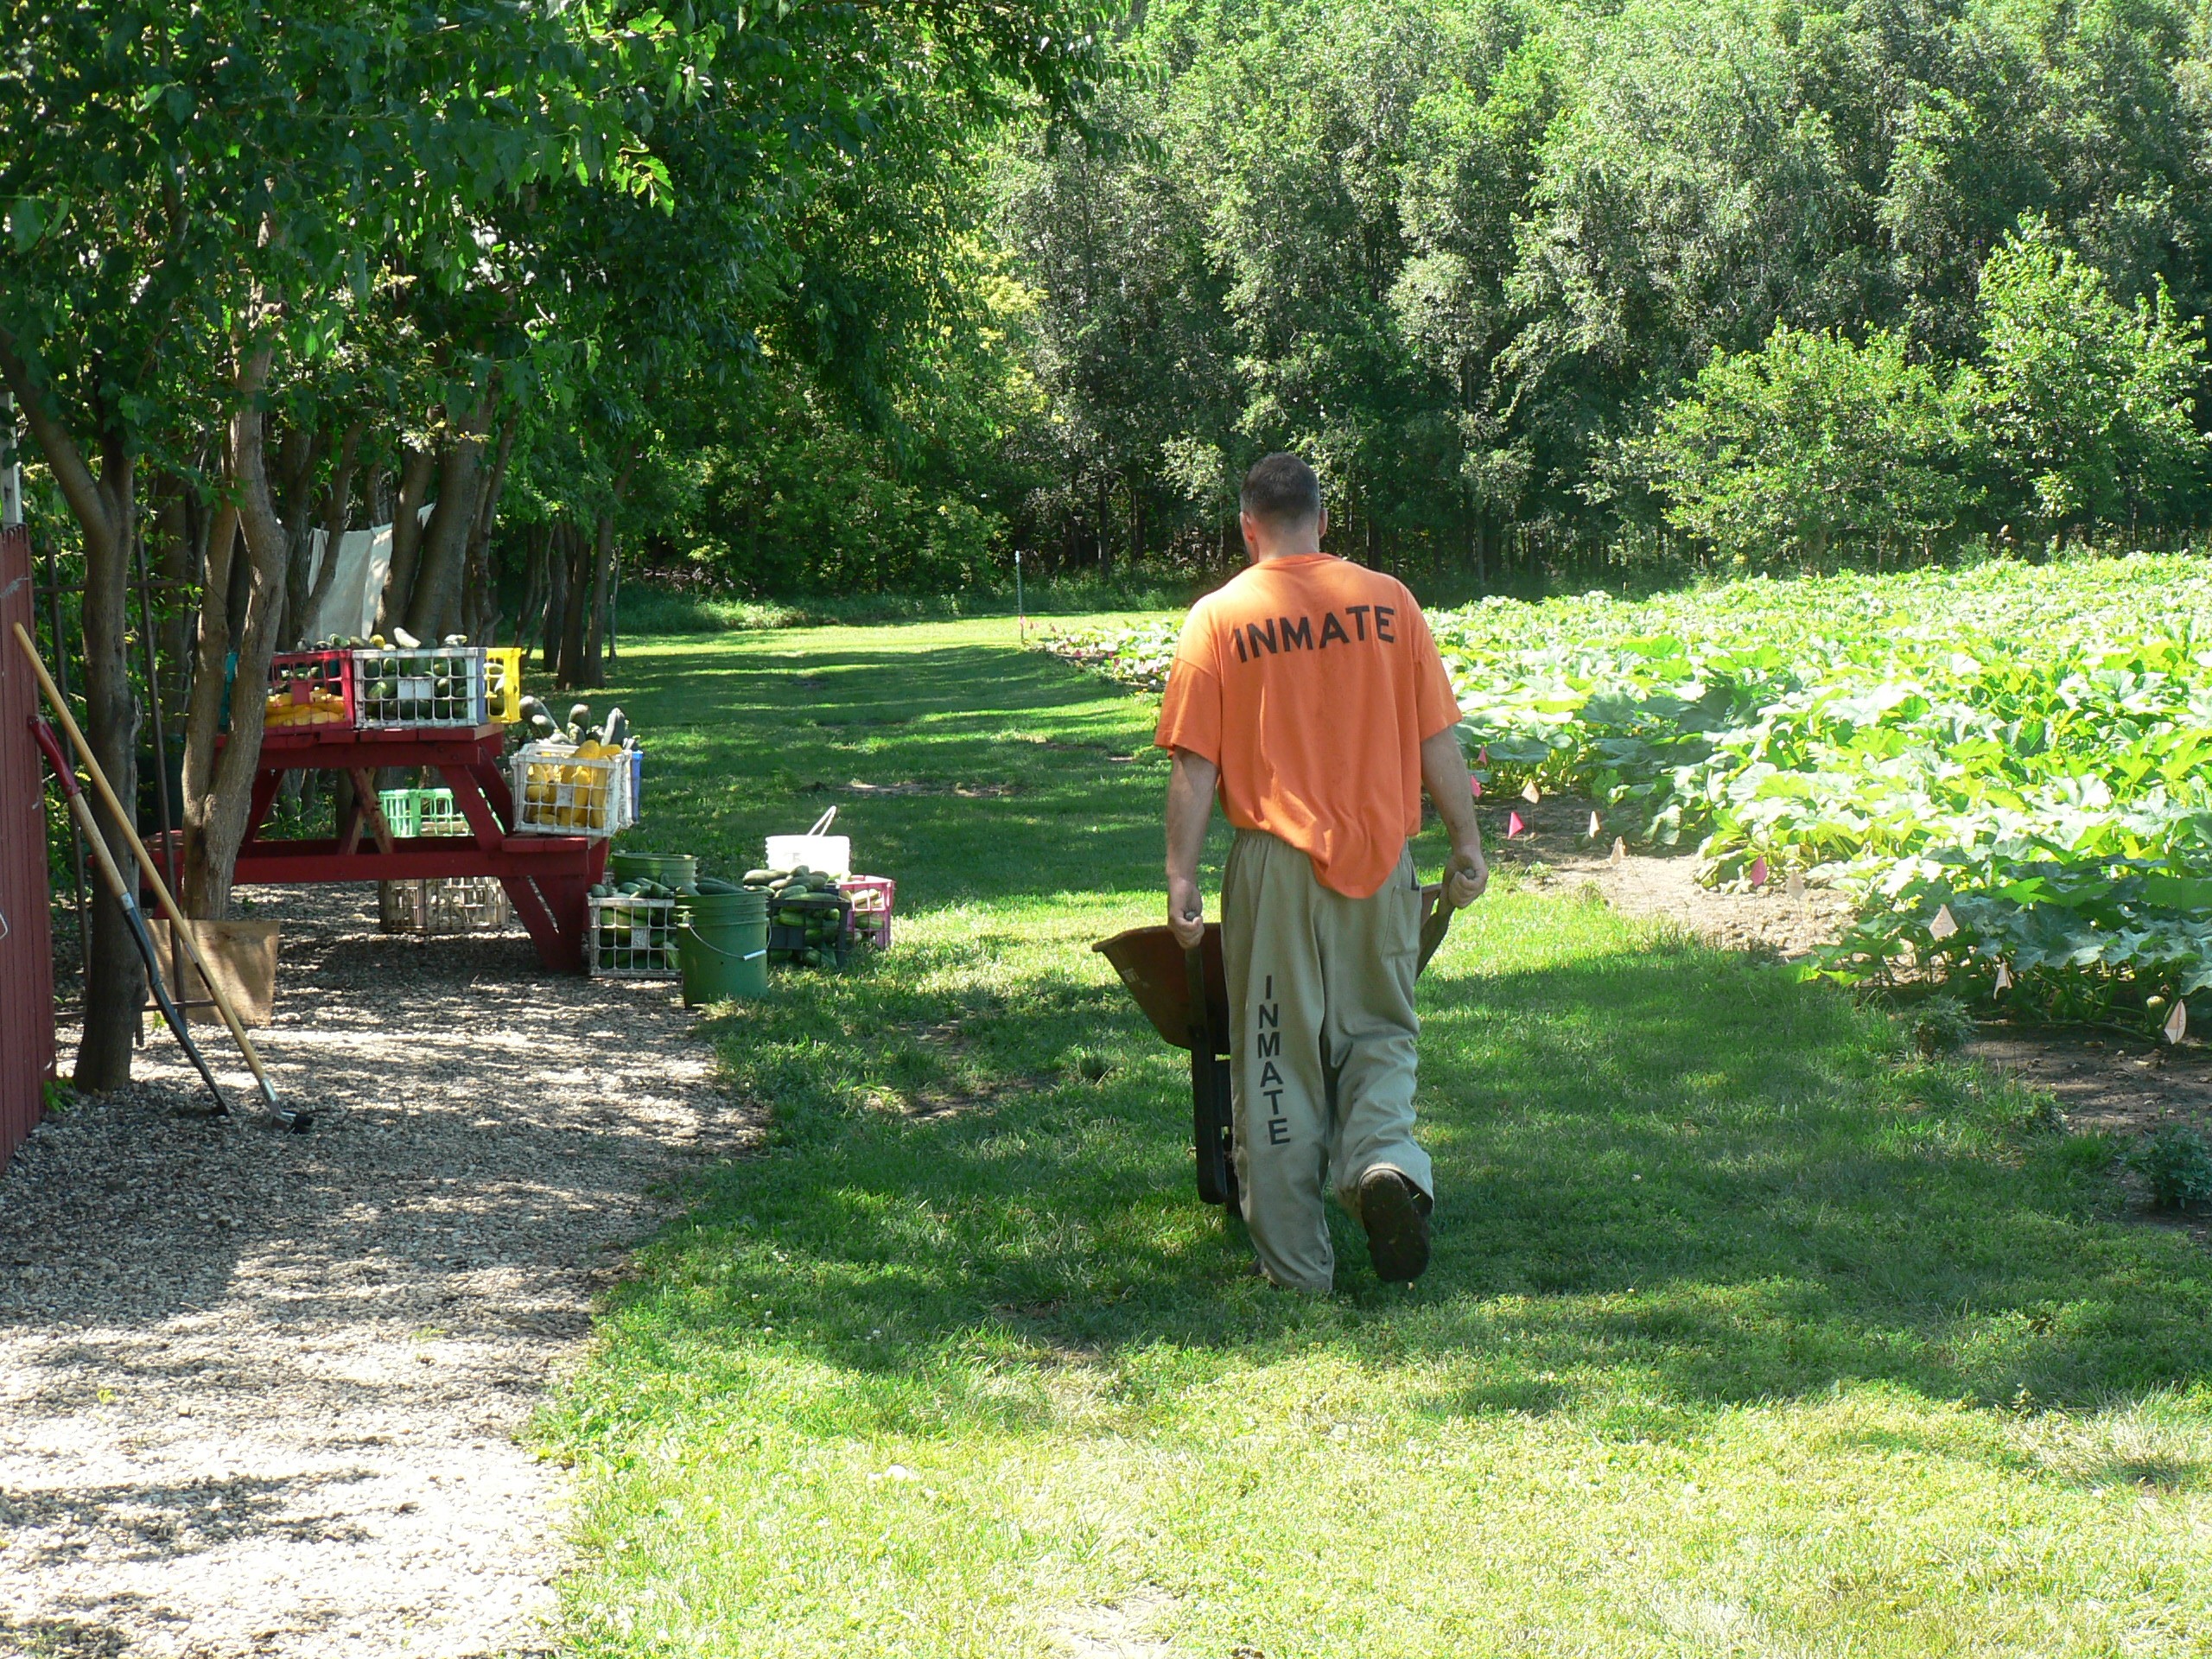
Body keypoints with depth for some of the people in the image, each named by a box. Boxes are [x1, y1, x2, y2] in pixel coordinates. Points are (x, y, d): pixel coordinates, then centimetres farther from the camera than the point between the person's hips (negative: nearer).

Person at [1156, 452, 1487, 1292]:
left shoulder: (1219, 618, -3)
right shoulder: (1388, 602, 2)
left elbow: (1194, 765, -6)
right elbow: (1438, 739, 3)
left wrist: (1181, 876, -3)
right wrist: (1467, 842, 12)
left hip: (1275, 861, -1)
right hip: (1379, 856, 2)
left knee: (1278, 1059, 7)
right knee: (1380, 1032, 16)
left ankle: (1295, 1262, 10)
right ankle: (1385, 1159, -14)